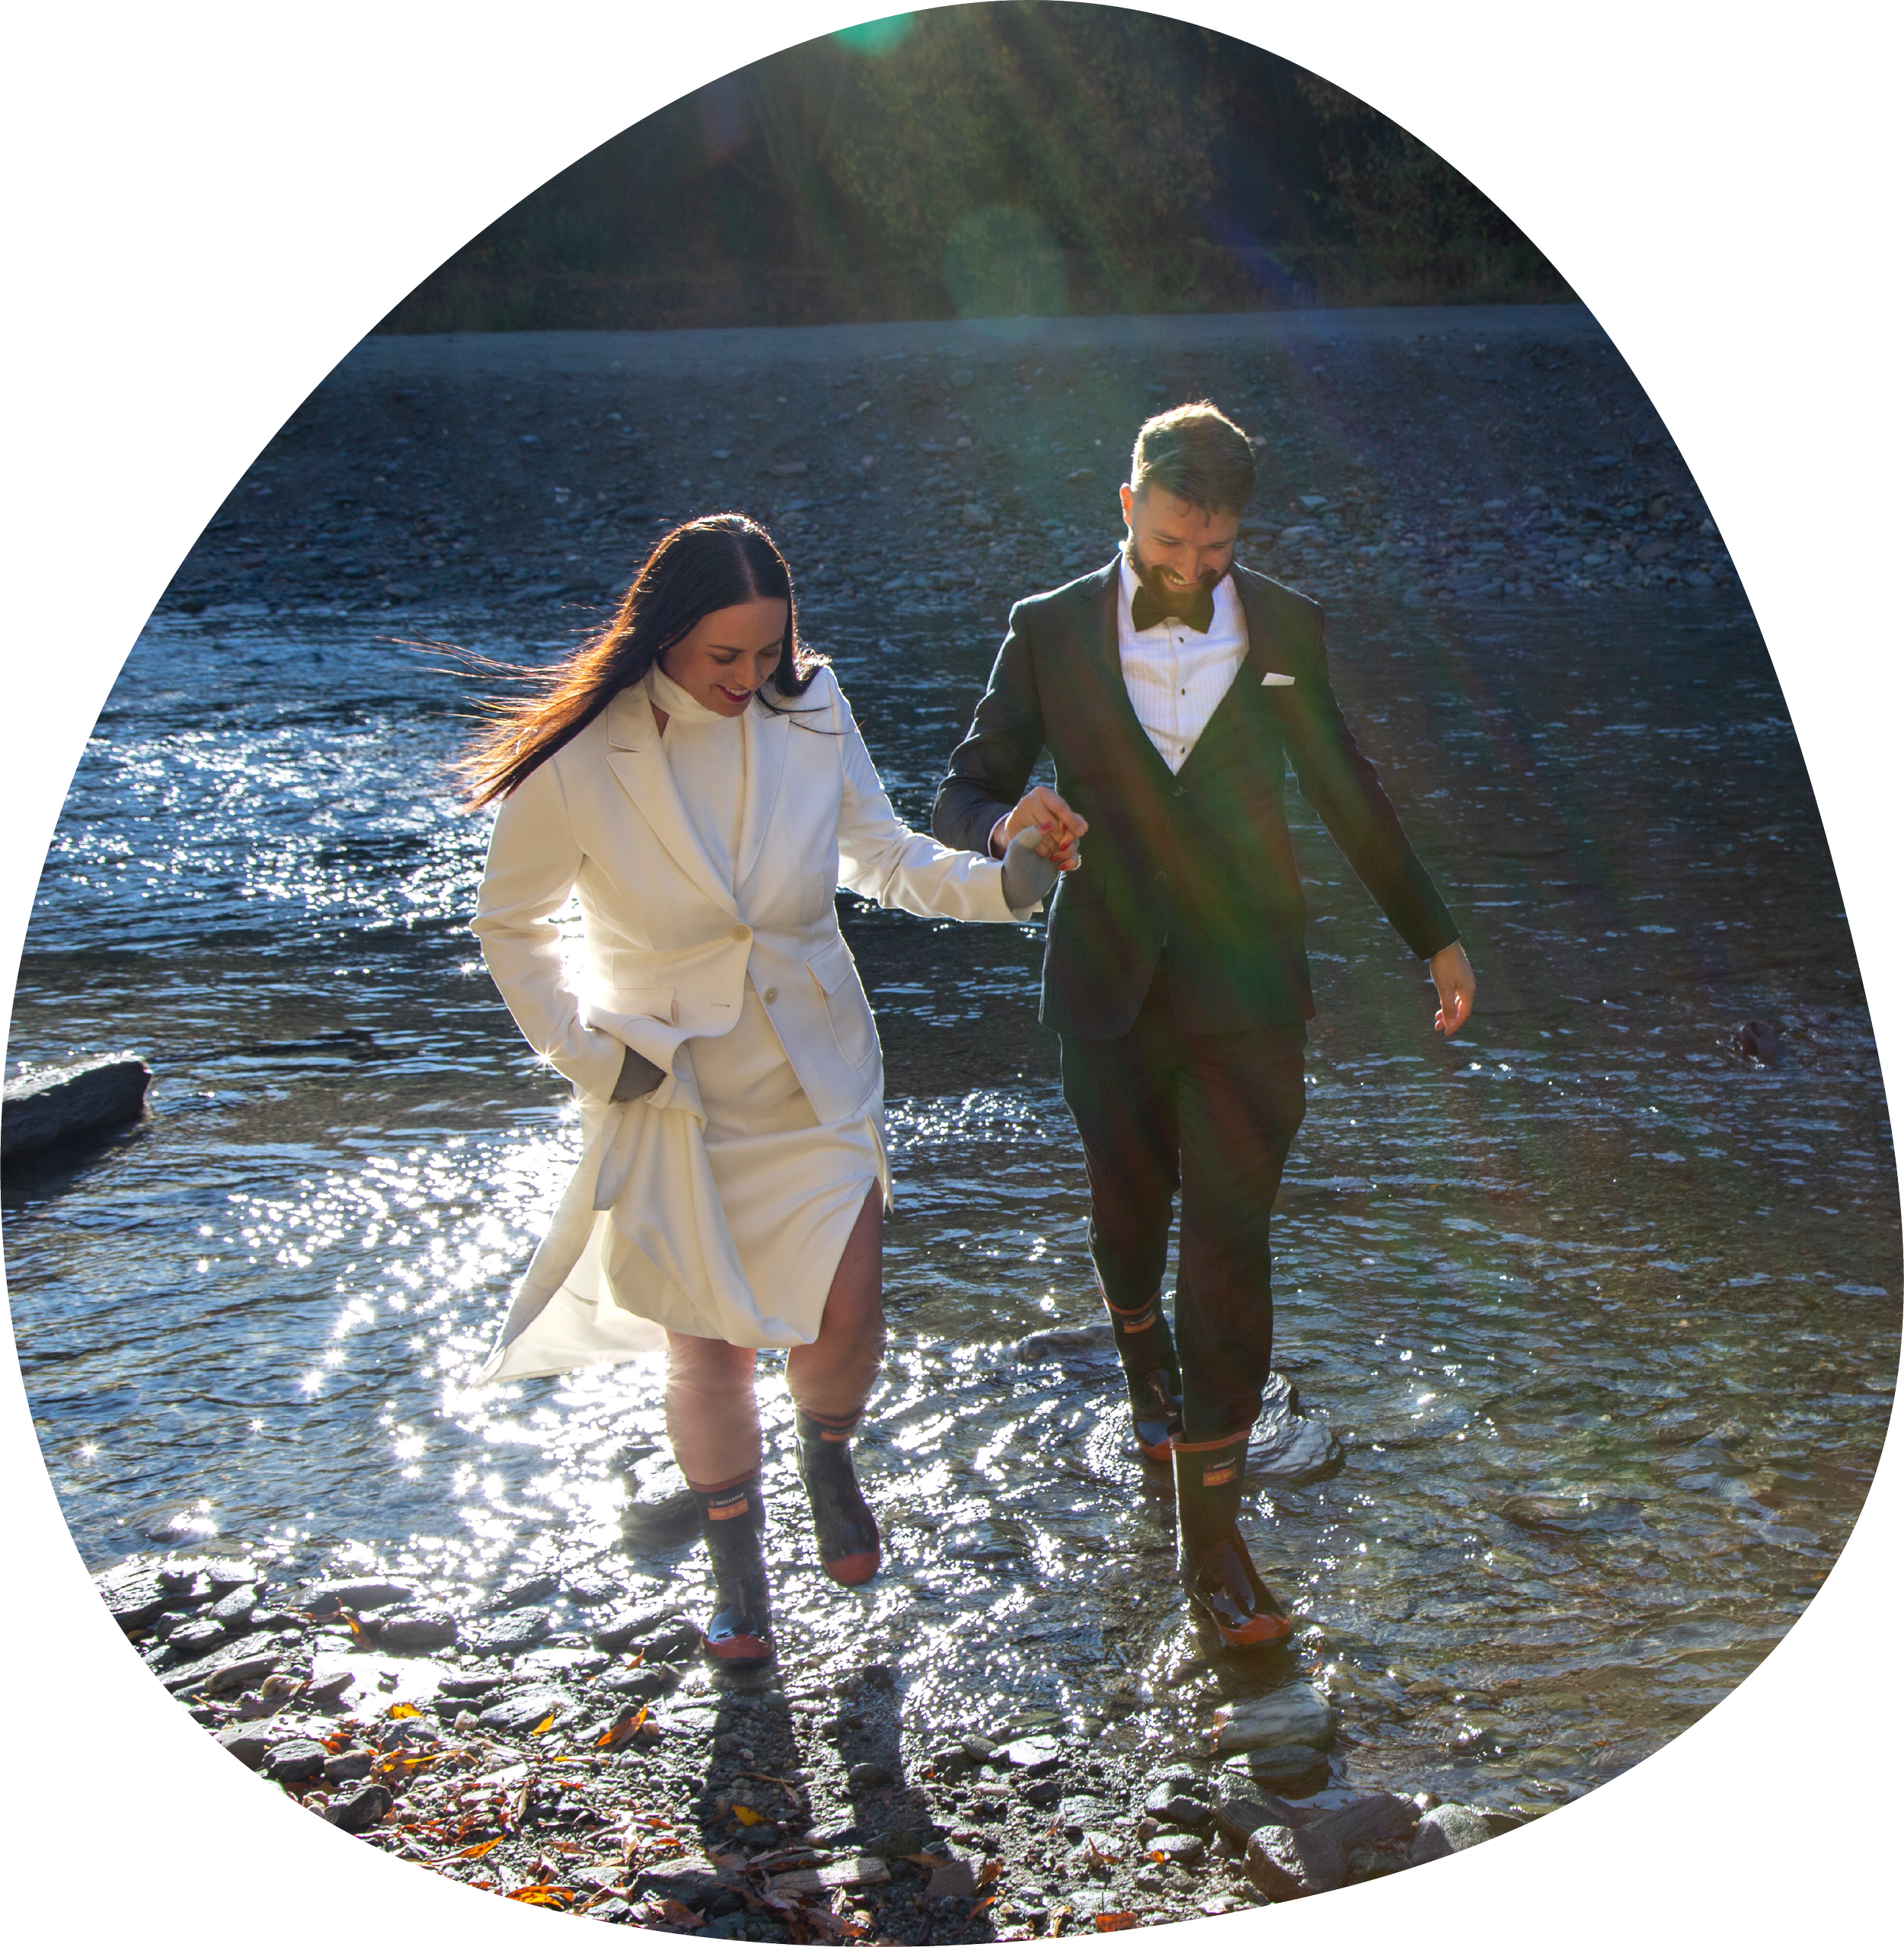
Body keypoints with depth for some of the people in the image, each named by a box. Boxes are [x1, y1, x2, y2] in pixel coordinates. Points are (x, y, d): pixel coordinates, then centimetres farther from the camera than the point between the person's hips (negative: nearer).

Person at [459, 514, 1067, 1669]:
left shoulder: (811, 712, -9)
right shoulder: (580, 764, -17)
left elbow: (880, 855, 4)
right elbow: (511, 928, -2)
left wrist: (999, 885, -12)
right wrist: (587, 1052, -9)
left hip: (815, 1073, 2)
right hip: (673, 1091, -2)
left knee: (847, 1321, -3)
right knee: (710, 1353, 7)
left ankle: (829, 1455, 36)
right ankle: (738, 1572, 34)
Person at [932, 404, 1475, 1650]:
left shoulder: (1288, 632, 0)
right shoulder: (1050, 633, -3)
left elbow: (1349, 793, 12)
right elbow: (964, 796, -1)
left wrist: (1435, 936, 17)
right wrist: (1010, 821, -26)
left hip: (1245, 988, 0)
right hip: (1108, 991, 1)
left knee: (1230, 1243, -6)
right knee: (1129, 1210, 16)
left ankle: (1212, 1537, 0)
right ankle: (1145, 1352, 52)